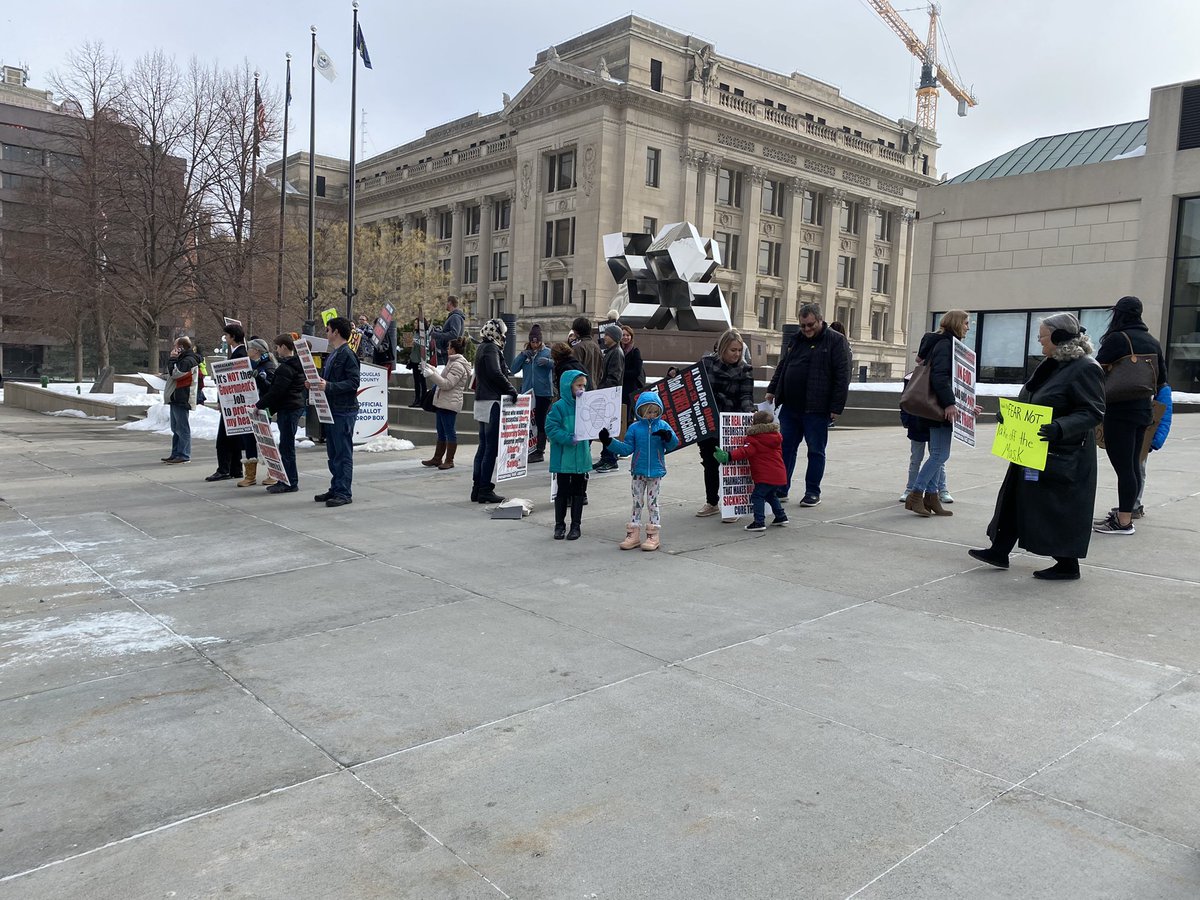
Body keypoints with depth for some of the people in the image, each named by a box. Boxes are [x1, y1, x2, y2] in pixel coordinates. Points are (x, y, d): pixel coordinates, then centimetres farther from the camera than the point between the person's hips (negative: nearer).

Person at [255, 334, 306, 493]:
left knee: (286, 446, -6)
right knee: (286, 445, 15)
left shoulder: (285, 368, -16)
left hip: (288, 409, -10)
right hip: (296, 406, 10)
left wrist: (259, 405, -13)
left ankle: (291, 483, -2)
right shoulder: (296, 364, 16)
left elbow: (276, 391, -20)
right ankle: (286, 480, 21)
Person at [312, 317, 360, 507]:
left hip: (344, 411, -10)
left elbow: (353, 383, -20)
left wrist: (329, 386, -25)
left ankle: (344, 493, 0)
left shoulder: (348, 355, -12)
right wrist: (317, 383, 7)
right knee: (333, 453, 14)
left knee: (344, 453, -5)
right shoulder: (331, 355, 17)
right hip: (331, 410, 10)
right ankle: (335, 488, 23)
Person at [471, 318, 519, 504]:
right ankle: (485, 490, -3)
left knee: (483, 447, 13)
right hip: (492, 402, -10)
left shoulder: (483, 348, 19)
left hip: (482, 401, 10)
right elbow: (496, 374, -24)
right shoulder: (491, 349, -12)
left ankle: (477, 489, 16)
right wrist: (511, 390, -15)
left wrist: (508, 389, 11)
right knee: (491, 448, -6)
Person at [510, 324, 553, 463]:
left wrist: (548, 361, -27)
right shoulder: (525, 353, 12)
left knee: (540, 422, 0)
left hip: (543, 393, -4)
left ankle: (540, 451, 7)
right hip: (527, 393, 4)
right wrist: (522, 355, -5)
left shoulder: (548, 352, 2)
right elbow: (514, 370, 5)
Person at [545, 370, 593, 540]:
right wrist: (569, 438, -23)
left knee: (578, 492, 11)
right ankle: (559, 525, 20)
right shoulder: (559, 406, -10)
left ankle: (576, 525, 21)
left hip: (581, 458, 4)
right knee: (562, 492, 8)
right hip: (563, 458, -4)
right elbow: (551, 429, -14)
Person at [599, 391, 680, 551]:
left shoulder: (663, 426, -1)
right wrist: (609, 442, -10)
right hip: (638, 472, 1)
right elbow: (627, 448, 0)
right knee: (637, 503, 9)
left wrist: (668, 437, -25)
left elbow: (673, 445, -4)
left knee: (652, 503, 7)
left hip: (656, 472, -1)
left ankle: (654, 536, 14)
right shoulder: (634, 428, 0)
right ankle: (633, 535, 15)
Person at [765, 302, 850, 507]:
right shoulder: (796, 339, 14)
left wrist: (836, 407, -15)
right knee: (785, 448, 9)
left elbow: (842, 376, -11)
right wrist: (772, 390, 16)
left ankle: (813, 492, 14)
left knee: (816, 451, 5)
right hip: (790, 407, 6)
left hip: (816, 410, -6)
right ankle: (781, 489, 17)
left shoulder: (836, 341, -6)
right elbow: (782, 366, 23)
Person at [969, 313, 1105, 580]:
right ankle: (1000, 551, 21)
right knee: (1015, 499, 12)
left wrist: (1060, 428, -34)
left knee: (1059, 509, 0)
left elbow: (1093, 412, -21)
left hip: (1063, 456, -9)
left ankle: (1067, 565, 14)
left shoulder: (1085, 369, -16)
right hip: (1033, 451, 10)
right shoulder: (1051, 365, 11)